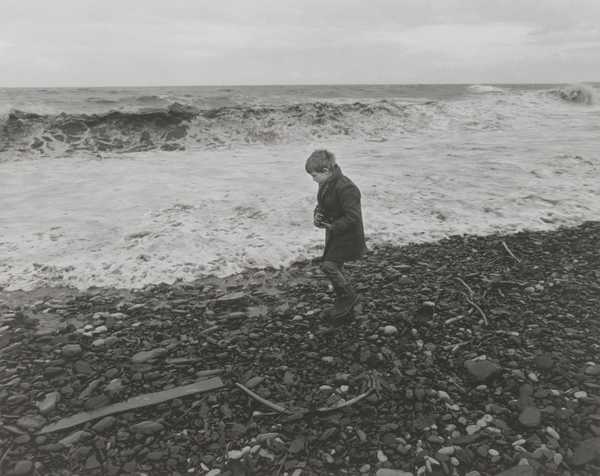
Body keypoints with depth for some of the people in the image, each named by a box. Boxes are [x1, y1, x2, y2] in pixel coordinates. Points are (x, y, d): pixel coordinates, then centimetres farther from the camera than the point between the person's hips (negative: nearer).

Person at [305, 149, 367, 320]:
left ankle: (349, 296, 7)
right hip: (333, 233, 10)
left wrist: (333, 226, -24)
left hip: (347, 235, -10)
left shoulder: (345, 188, -26)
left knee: (329, 265, -13)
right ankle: (344, 301, 32)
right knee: (335, 267, 16)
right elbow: (321, 205, 20)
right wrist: (317, 215, -1)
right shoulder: (326, 185, 5)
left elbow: (353, 216, -27)